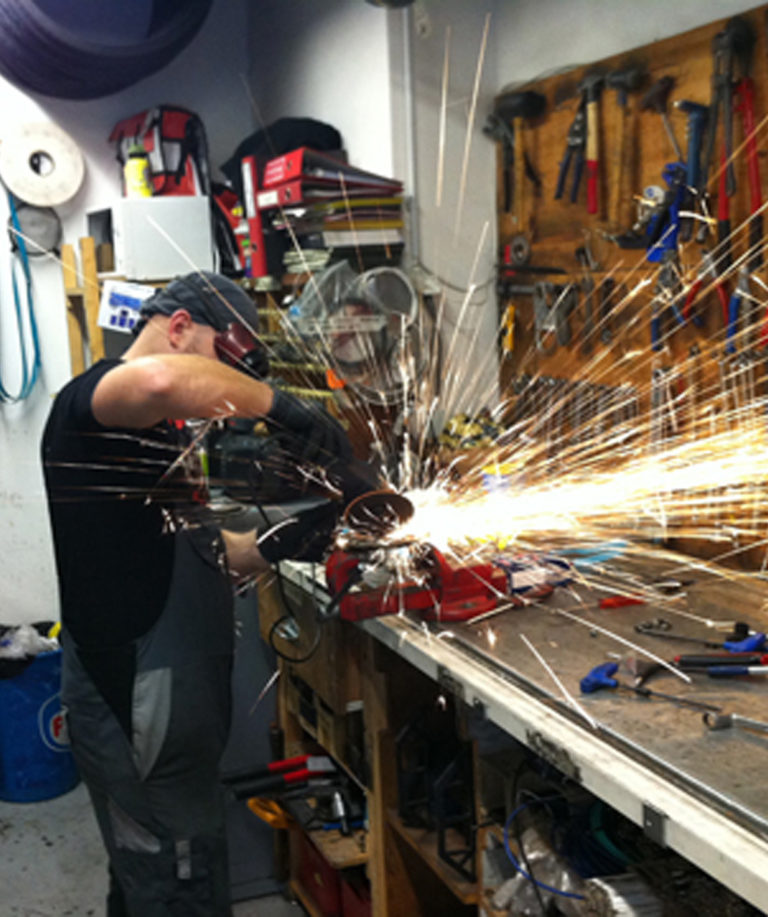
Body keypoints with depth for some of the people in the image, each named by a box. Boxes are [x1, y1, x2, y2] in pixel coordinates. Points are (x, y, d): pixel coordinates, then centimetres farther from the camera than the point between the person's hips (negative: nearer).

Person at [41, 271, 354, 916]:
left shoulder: (161, 429, 20)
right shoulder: (92, 401, -13)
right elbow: (159, 380, -39)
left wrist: (274, 546, 6)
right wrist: (280, 405, -25)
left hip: (173, 708, 10)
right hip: (136, 715, -10)